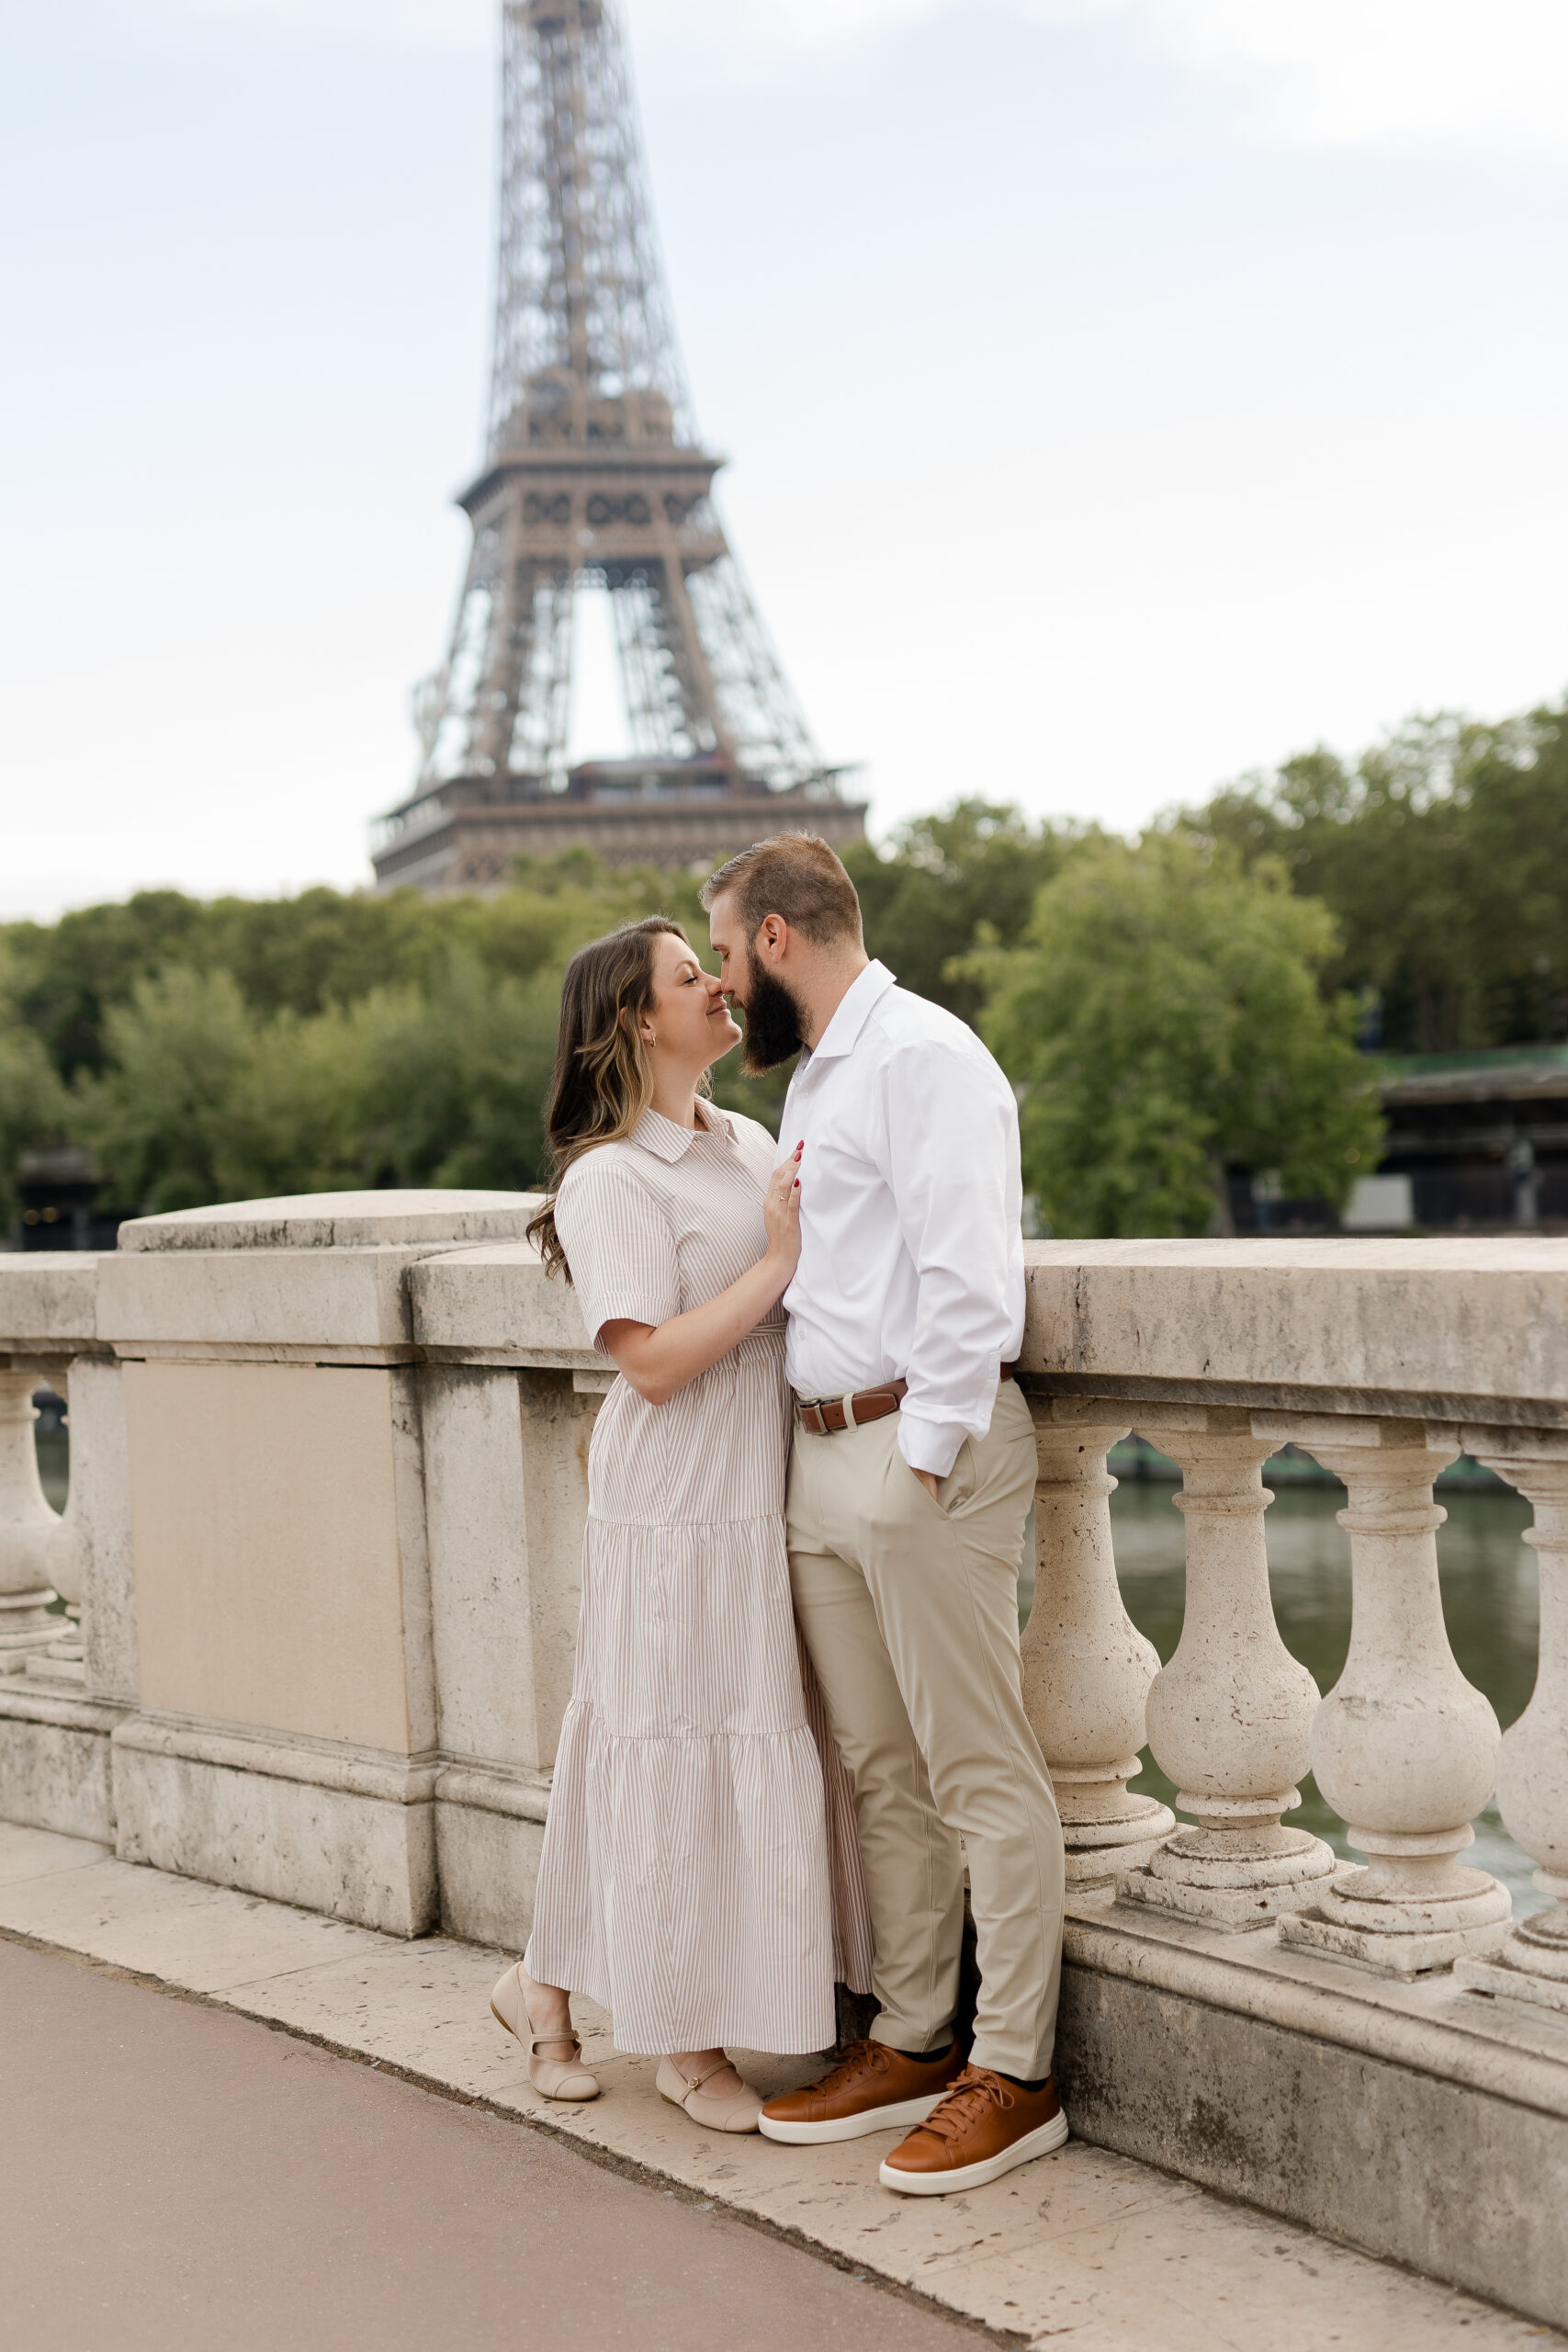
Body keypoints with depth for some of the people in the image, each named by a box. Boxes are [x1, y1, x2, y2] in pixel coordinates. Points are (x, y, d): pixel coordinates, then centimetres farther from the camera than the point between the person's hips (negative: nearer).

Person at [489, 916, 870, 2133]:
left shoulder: (750, 1141, 13)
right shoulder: (611, 1179, -13)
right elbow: (653, 1361, -20)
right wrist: (778, 1263, -18)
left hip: (764, 1497, 8)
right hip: (673, 1510, -8)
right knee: (674, 1762, 1)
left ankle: (549, 1986, 26)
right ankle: (685, 2039, 16)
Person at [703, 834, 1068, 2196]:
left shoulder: (923, 1053, -10)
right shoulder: (814, 1078, 20)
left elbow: (966, 1278, -18)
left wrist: (923, 1459, -19)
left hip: (920, 1445, -10)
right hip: (822, 1454, 10)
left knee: (981, 1772, -3)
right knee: (881, 1772, 14)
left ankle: (1012, 2075, 4)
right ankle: (913, 2042, 23)